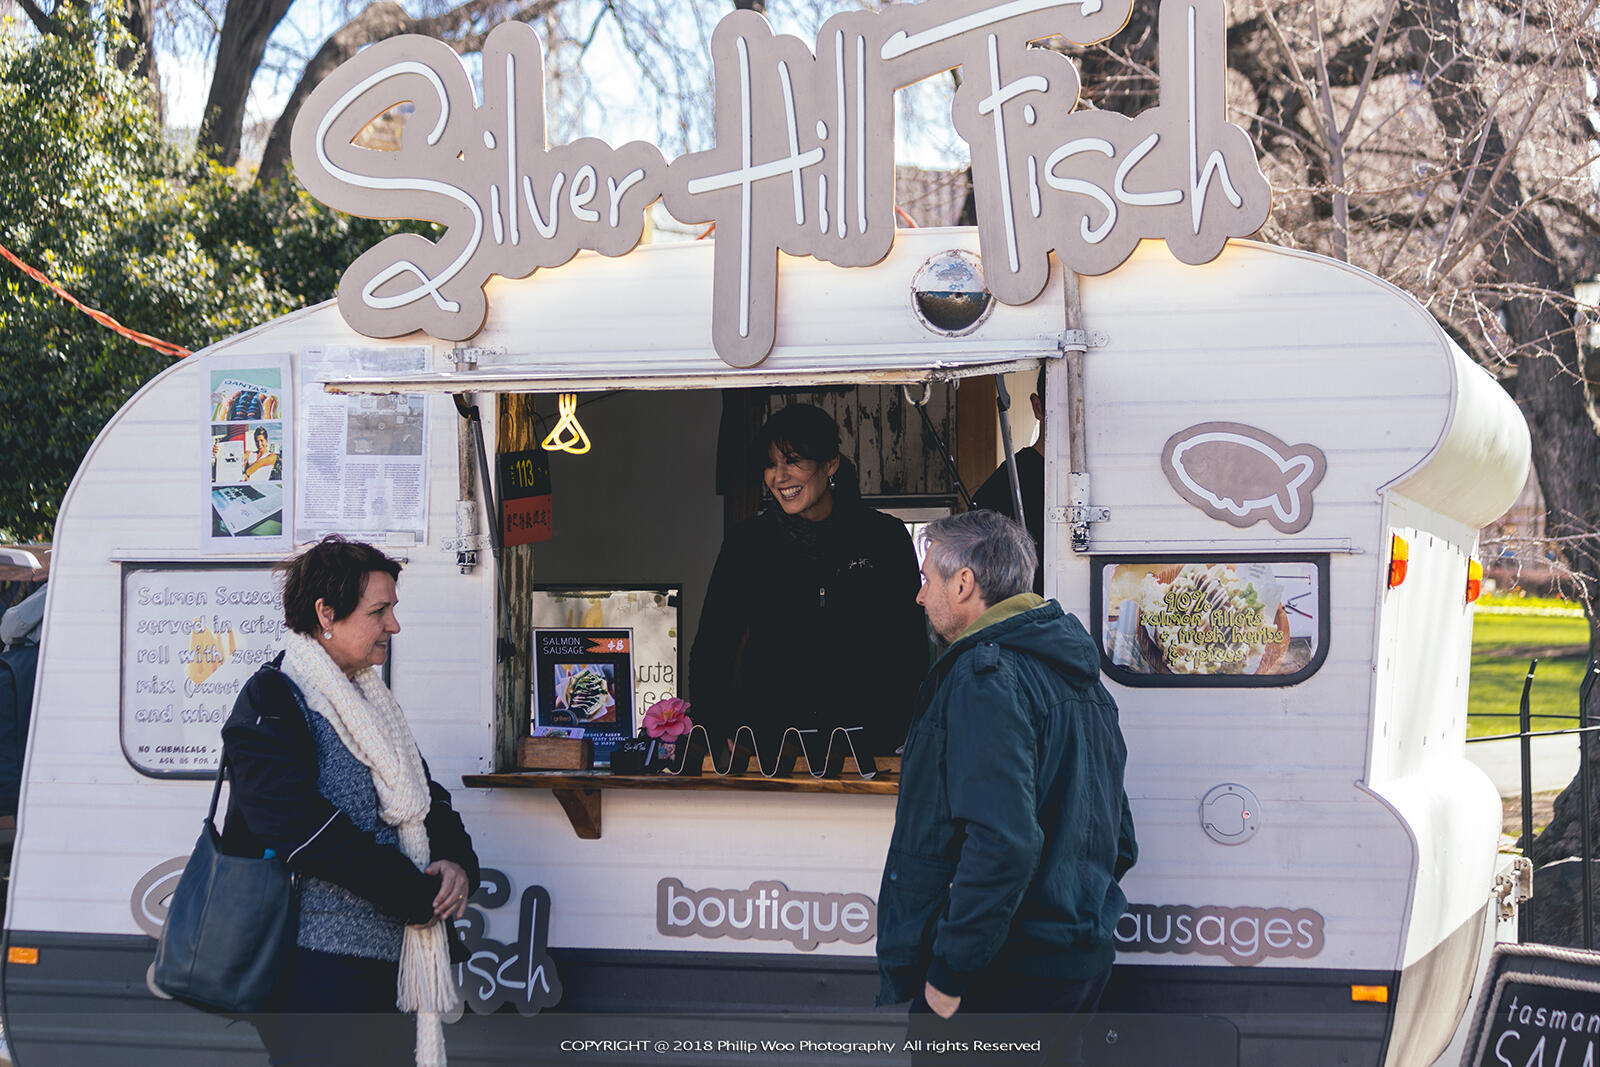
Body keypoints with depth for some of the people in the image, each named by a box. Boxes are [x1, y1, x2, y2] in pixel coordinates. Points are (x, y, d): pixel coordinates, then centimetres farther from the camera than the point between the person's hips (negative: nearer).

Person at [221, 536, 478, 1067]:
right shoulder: (269, 705, -9)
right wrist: (422, 897, -17)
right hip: (315, 968, -8)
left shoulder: (368, 700, 19)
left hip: (390, 961, 8)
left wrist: (457, 864, -4)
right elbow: (309, 832, -20)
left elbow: (427, 799, 19)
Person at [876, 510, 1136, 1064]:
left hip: (1008, 976, -10)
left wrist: (951, 971, -22)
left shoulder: (986, 676, -15)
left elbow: (1002, 841, -27)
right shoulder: (1081, 683, 17)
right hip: (1080, 963, 10)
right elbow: (1119, 843, 22)